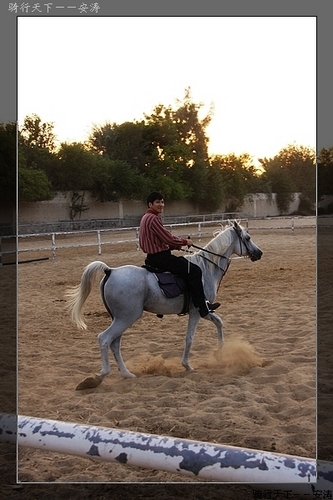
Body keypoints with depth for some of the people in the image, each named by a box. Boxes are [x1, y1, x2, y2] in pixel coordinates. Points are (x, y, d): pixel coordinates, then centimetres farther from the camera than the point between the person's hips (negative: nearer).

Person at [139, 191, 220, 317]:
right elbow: (168, 239, -18)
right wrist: (185, 241, -2)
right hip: (160, 258, -11)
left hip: (154, 256, 11)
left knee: (184, 262, 23)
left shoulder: (147, 218, 15)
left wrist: (178, 245, 8)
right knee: (194, 271, -11)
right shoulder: (153, 218, -17)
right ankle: (203, 307, -8)